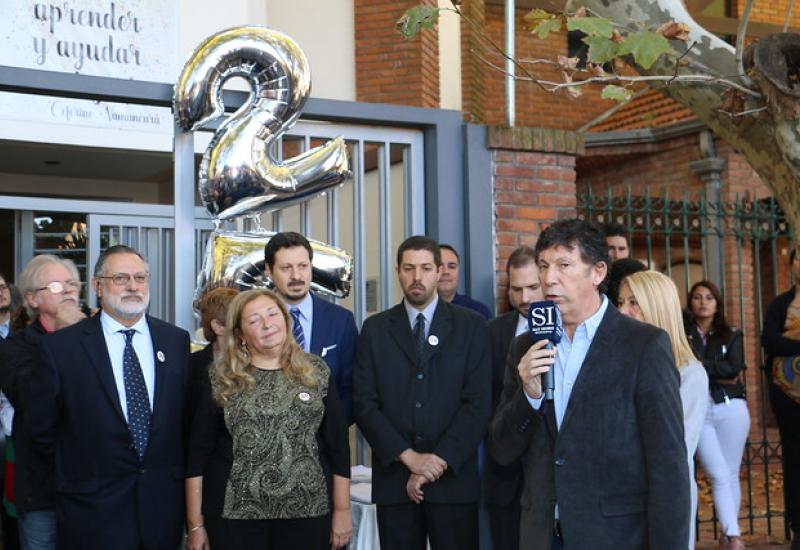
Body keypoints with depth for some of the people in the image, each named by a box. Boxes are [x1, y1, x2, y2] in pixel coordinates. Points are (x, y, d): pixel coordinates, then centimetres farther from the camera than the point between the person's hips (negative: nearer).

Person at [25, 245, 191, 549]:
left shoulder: (176, 340, 3)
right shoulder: (60, 346, -7)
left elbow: (186, 414, 9)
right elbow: (42, 429, 0)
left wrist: (174, 471, 6)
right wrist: (80, 468, 5)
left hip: (164, 500, 3)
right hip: (95, 508, -3)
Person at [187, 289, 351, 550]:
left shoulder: (316, 372, 3)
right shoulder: (220, 380, -1)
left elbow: (338, 445, 4)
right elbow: (198, 453, 1)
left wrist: (342, 509, 1)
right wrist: (196, 524, -1)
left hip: (308, 513, 1)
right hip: (237, 515, -1)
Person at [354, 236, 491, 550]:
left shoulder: (471, 326, 3)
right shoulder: (375, 329, 7)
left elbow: (479, 403, -4)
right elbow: (364, 403, 0)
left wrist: (439, 461, -11)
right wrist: (408, 456, -10)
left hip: (454, 477, -1)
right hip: (394, 478, 1)